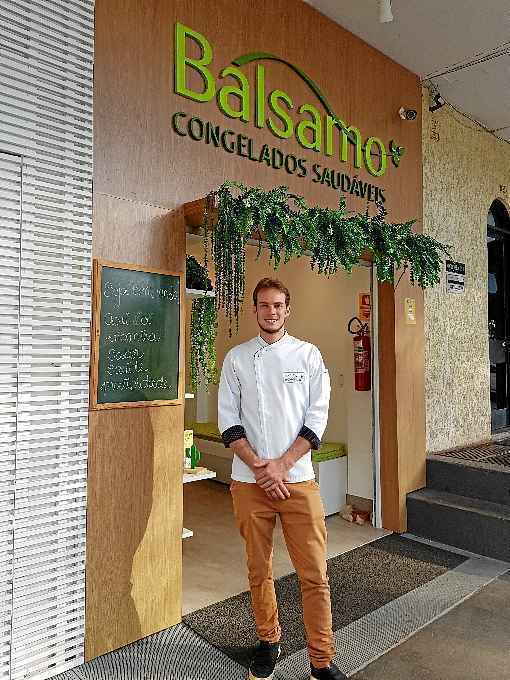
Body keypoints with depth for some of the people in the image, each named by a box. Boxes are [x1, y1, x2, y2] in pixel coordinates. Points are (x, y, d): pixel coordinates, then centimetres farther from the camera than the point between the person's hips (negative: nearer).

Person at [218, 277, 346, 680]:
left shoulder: (308, 355, 2)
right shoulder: (237, 358, 5)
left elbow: (317, 417, -3)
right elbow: (228, 420, 1)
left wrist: (281, 465, -11)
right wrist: (258, 466, -11)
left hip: (297, 478, -1)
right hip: (249, 481, 1)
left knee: (315, 574, 2)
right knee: (259, 570, 14)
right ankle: (269, 642, 36)